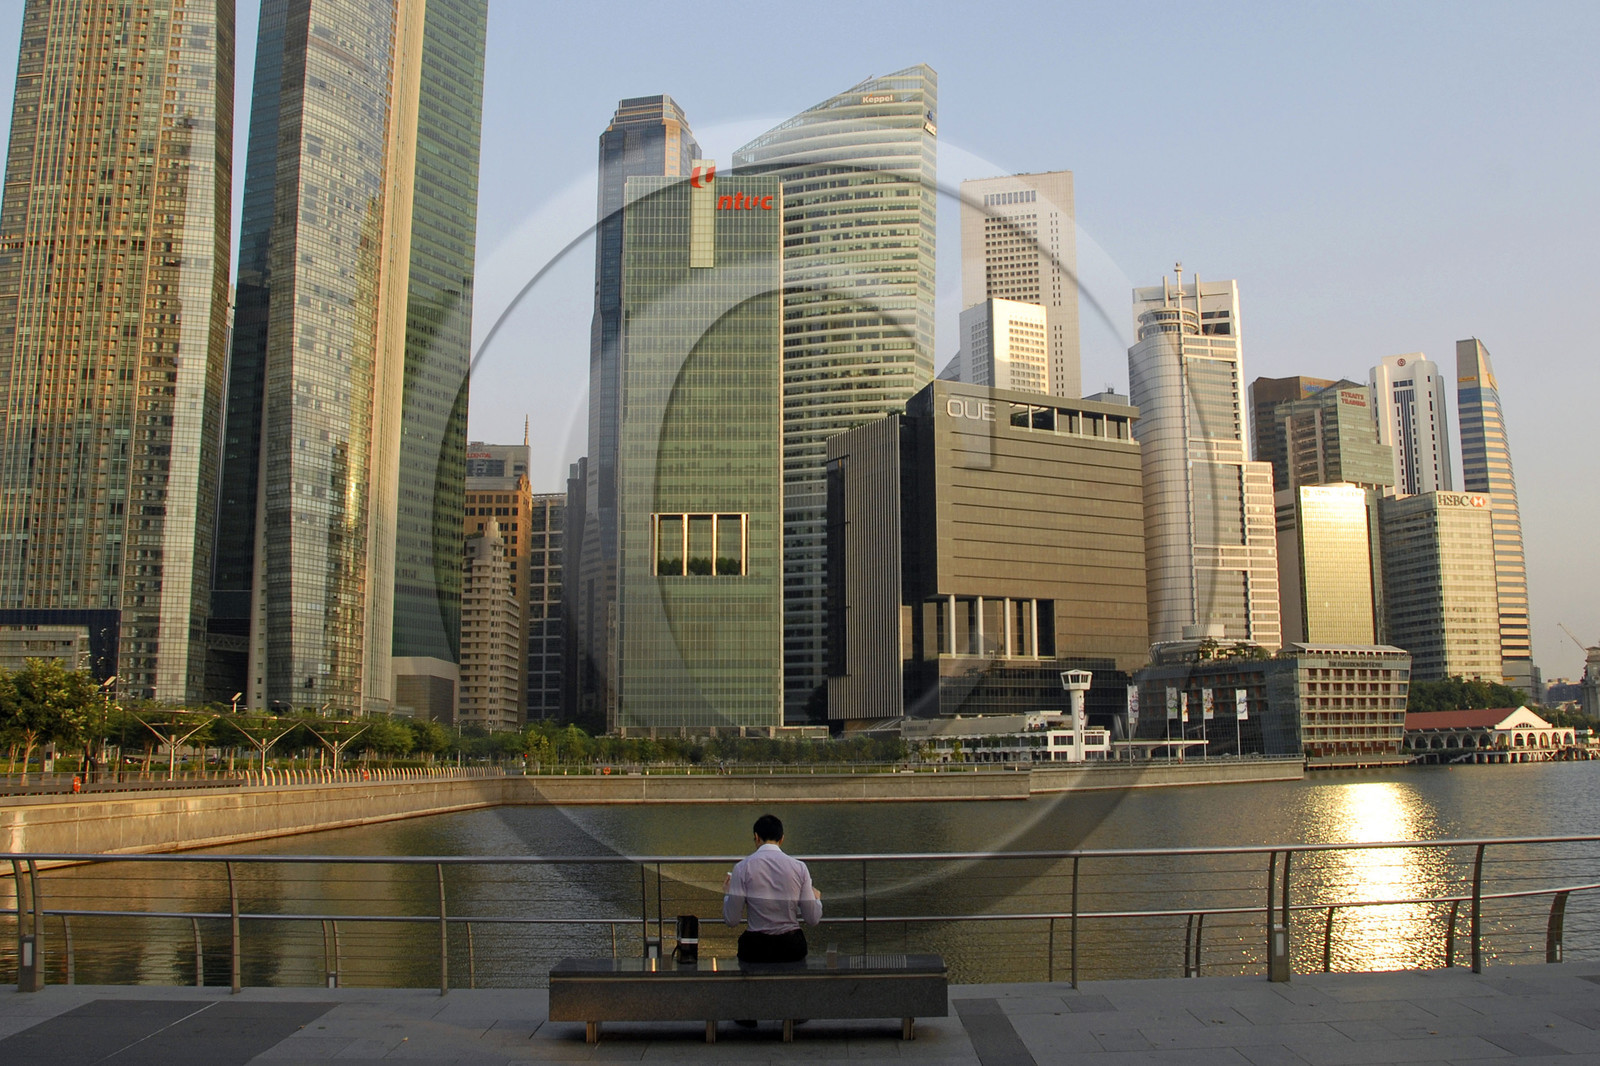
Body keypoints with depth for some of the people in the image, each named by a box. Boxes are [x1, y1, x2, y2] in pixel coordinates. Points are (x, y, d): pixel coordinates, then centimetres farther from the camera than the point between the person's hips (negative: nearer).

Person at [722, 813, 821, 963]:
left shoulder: (743, 867, -5)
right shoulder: (799, 867, 0)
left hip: (756, 950, -2)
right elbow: (812, 919, 2)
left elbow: (732, 920, -3)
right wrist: (817, 899, 24)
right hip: (792, 949, 2)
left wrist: (726, 894, 17)